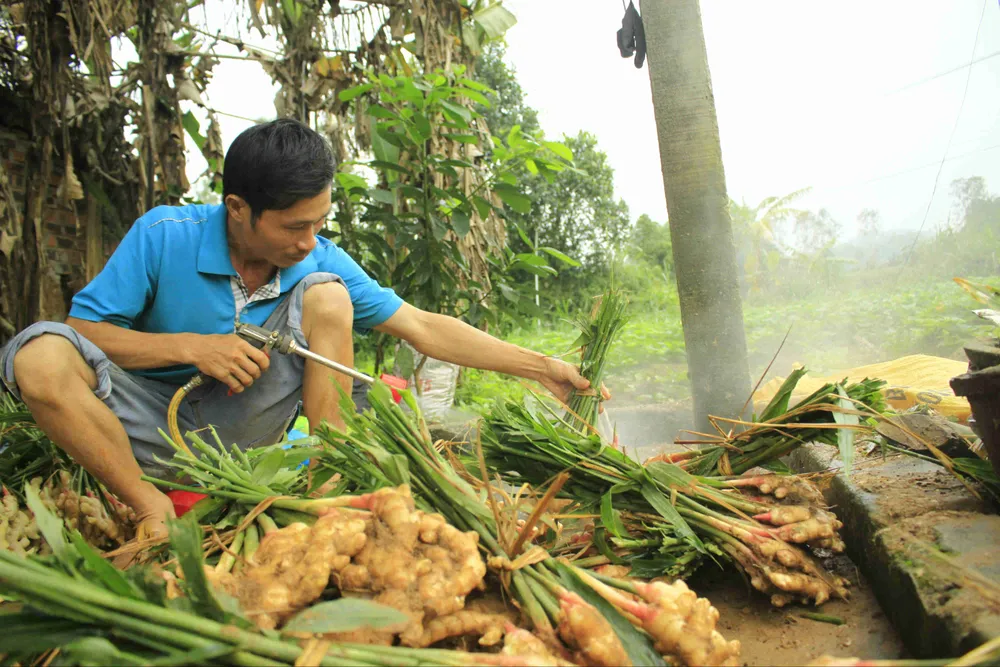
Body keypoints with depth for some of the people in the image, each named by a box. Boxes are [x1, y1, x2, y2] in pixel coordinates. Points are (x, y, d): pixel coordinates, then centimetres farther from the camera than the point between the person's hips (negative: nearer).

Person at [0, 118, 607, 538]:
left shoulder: (320, 262, -9)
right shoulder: (163, 236, -15)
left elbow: (423, 327, -9)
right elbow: (82, 327, -13)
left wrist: (539, 366, -11)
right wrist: (192, 346, -27)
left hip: (243, 428, 1)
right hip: (154, 420, -1)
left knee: (327, 296, -19)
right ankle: (152, 509, -21)